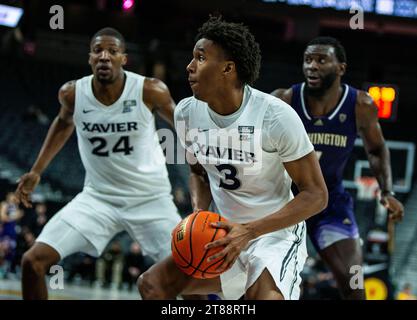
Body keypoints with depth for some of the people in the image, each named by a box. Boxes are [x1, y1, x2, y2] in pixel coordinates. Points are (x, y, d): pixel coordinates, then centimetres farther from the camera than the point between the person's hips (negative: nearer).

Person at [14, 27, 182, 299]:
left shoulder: (150, 91, -18)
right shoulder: (72, 93, -9)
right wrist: (37, 171, 15)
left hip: (150, 198, -2)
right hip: (98, 197, 2)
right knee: (33, 261, -9)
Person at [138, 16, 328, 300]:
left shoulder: (277, 116, -21)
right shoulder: (187, 113, -3)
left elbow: (316, 195, -16)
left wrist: (248, 231, -25)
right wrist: (200, 213, -8)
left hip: (275, 233, -6)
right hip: (224, 234, 6)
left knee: (267, 296, -33)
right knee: (152, 285, -8)